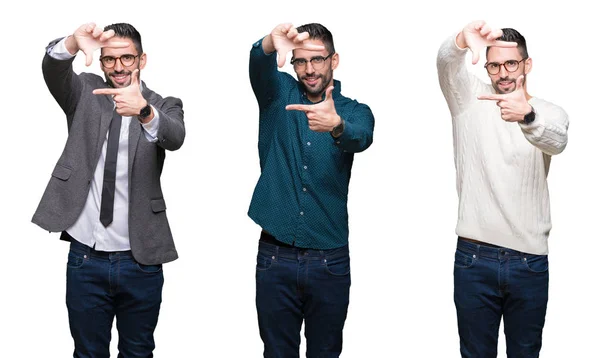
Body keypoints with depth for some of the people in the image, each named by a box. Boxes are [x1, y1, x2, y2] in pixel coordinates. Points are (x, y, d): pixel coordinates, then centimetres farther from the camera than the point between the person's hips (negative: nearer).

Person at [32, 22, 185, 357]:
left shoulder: (164, 106, 2)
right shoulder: (84, 93, 6)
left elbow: (175, 137, -21)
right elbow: (52, 68, -15)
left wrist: (143, 111, -43)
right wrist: (74, 41, -38)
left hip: (141, 259, 0)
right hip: (85, 257, 1)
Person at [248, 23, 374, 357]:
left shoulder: (354, 111, 2)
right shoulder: (278, 93, 4)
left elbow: (361, 138, -22)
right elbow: (259, 65, -18)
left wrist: (336, 125, -46)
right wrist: (272, 43, -42)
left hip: (330, 260, 0)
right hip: (275, 257, 0)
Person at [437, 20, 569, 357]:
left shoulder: (550, 113, 3)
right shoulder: (469, 97, 3)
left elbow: (556, 141, -21)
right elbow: (446, 62, -18)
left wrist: (527, 116, -44)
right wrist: (463, 40, -42)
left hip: (530, 260, 1)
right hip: (474, 256, -1)